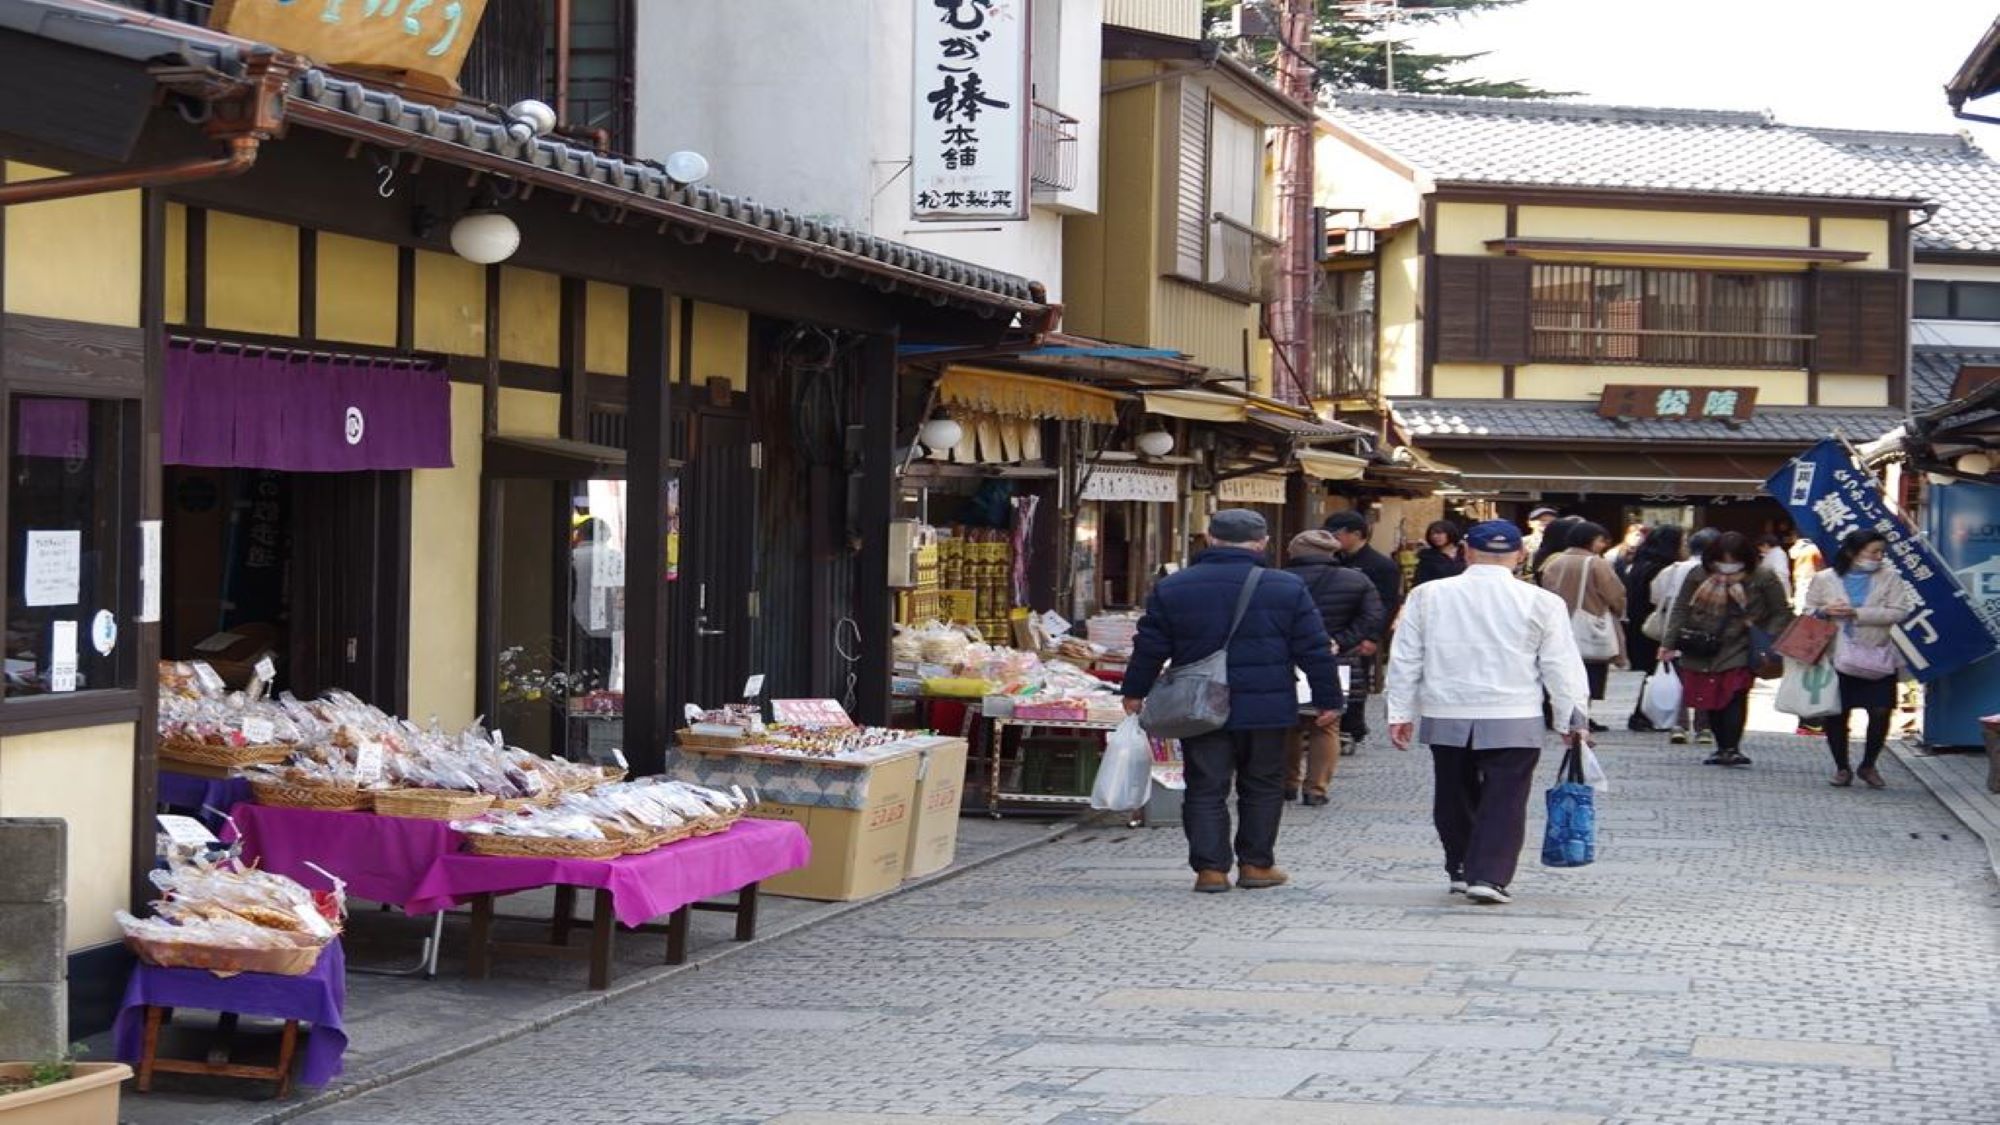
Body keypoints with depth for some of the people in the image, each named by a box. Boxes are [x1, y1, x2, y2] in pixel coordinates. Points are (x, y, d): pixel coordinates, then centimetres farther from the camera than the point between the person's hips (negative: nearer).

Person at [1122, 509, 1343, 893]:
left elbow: (1149, 648, 5)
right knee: (1261, 788, 13)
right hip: (1266, 709, 0)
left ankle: (1210, 868, 1)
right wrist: (1328, 700, 6)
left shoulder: (1171, 589, -1)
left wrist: (1135, 693, 18)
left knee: (1205, 788, 6)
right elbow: (1314, 650, -2)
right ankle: (1256, 864, 17)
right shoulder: (1287, 589, -4)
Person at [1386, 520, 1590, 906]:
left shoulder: (1428, 596, 1)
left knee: (1455, 797, 16)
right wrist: (1574, 718, 7)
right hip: (1513, 722, -2)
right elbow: (1561, 666, -2)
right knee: (1504, 801, 0)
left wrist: (1401, 713, 11)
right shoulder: (1540, 603, -5)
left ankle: (1460, 870, 23)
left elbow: (1405, 660, 4)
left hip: (1445, 718, 3)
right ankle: (1488, 876, -10)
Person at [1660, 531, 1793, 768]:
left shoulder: (1763, 579, -2)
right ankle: (1722, 747, 17)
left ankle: (1731, 748, -15)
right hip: (1702, 652, 3)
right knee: (1711, 700, 6)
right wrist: (1670, 644, 3)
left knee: (1735, 696, -17)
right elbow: (1681, 611, 8)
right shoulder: (1699, 576, 4)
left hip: (1740, 651, -3)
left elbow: (1781, 614, 1)